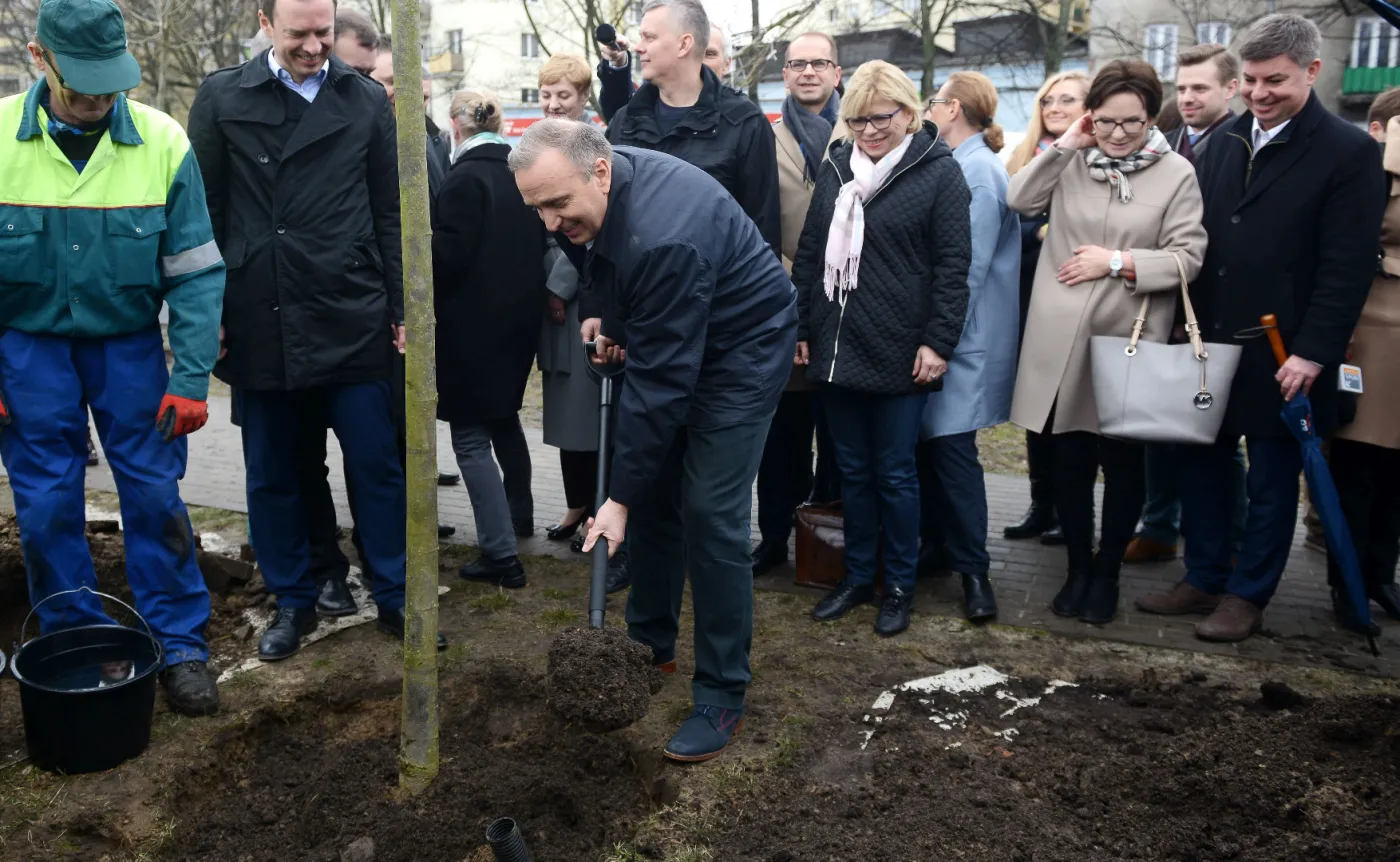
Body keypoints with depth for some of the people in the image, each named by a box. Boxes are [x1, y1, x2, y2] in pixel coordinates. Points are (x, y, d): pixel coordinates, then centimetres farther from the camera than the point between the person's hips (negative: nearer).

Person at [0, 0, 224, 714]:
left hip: (128, 341, 0)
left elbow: (196, 271, -7)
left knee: (154, 493, 1)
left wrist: (191, 378, -11)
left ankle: (179, 646, 15)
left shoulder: (162, 142, -12)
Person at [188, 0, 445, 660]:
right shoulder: (221, 98, 3)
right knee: (270, 474, 10)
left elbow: (390, 214, 7)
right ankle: (292, 602, 26)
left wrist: (400, 308, 4)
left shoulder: (366, 99, 5)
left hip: (352, 319, 0)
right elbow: (204, 212, 4)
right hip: (258, 320, 1)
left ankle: (395, 598, 20)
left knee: (377, 465, 4)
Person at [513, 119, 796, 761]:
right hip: (668, 340, 9)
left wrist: (619, 496, -28)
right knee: (651, 491, 11)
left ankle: (722, 696, 2)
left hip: (742, 348, -9)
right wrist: (599, 311, -4)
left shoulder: (664, 238, -36)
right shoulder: (598, 190, -10)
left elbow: (661, 382, -33)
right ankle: (652, 644, 29)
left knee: (710, 514, -11)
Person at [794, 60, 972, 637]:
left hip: (899, 352, -4)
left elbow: (953, 265, -7)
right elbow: (810, 251, 13)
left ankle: (899, 584, 20)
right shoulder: (836, 166, 10)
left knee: (894, 473, 5)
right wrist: (800, 325, 10)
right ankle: (857, 575, 27)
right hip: (837, 347, 5)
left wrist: (938, 342, -13)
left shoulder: (938, 171, -4)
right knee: (852, 469, 13)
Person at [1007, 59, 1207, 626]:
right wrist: (1063, 146, -5)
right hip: (1063, 340, 2)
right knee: (1070, 459, 10)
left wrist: (1118, 262, -14)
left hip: (1131, 341, -2)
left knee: (1123, 463, 9)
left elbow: (1187, 257, -5)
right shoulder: (1071, 163, 6)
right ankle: (1077, 568, 26)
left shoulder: (1177, 174, -2)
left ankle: (1107, 573, 25)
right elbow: (1019, 201, -3)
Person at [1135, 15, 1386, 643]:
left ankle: (1247, 595, 22)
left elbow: (1346, 268, -12)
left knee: (1272, 479, 9)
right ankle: (1204, 579, 27)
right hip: (1207, 343, 5)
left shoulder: (1350, 152, -9)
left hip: (1280, 355, -5)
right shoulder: (1227, 138, 8)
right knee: (1200, 463, 12)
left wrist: (1312, 354, -17)